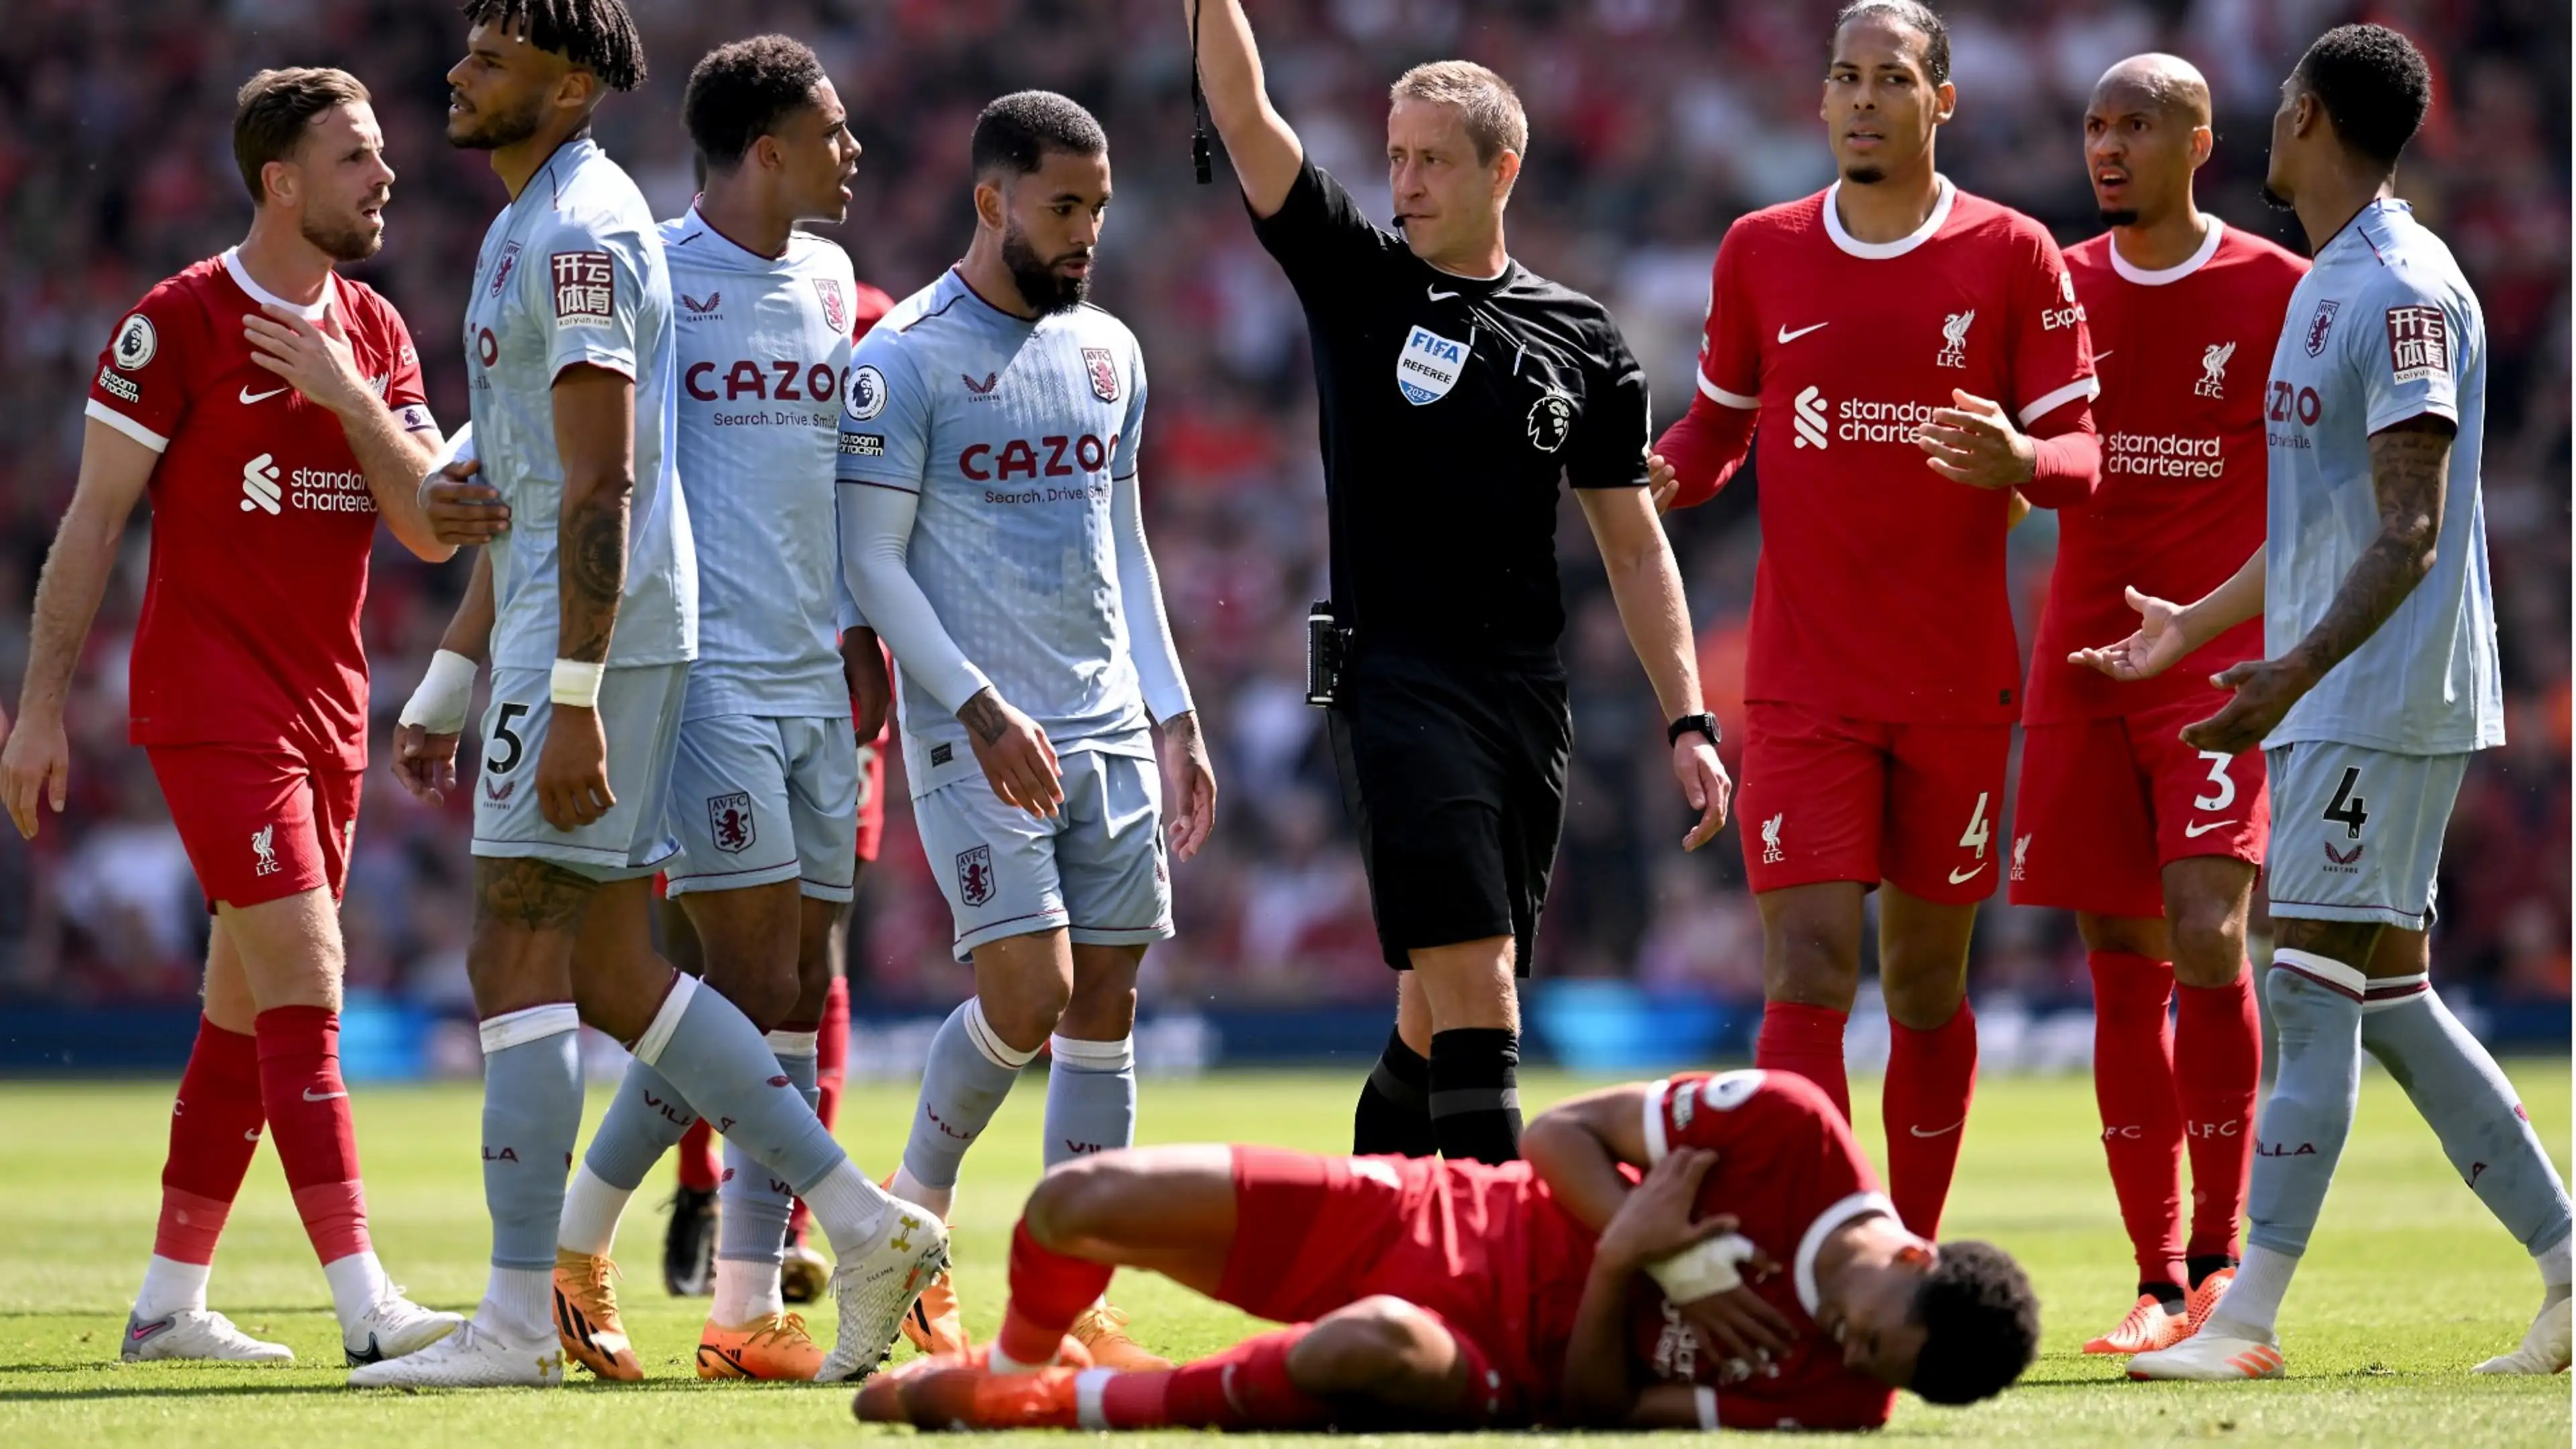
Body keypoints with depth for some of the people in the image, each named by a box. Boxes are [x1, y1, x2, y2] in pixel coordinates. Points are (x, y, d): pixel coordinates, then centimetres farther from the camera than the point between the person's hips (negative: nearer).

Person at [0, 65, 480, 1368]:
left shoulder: (376, 335, 10)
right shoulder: (179, 323, -8)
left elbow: (431, 531, 4)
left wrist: (352, 400, -11)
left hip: (326, 711, 7)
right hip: (211, 707, -7)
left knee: (246, 1013, 10)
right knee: (306, 979, -15)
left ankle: (168, 1304, 17)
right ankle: (366, 1310, -20)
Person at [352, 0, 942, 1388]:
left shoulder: (579, 237, -13)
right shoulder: (529, 228, 19)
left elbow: (602, 485, -20)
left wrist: (573, 698, -24)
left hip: (592, 641, -10)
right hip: (558, 636, 10)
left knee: (519, 954, -9)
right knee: (613, 977, 10)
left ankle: (519, 1314, -8)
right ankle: (862, 1222, 10)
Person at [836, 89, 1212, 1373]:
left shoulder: (1108, 351, 13)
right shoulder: (905, 359, -7)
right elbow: (871, 562, -9)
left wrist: (1175, 720, 14)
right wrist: (980, 709, -17)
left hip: (1111, 729, 6)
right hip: (975, 734, -6)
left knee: (1105, 1007, 1)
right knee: (1027, 995, -15)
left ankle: (1076, 1302, 4)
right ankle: (913, 1215, 10)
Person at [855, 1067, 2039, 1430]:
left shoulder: (1835, 1407, -19)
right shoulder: (1795, 1135, -18)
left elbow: (1600, 1408, -14)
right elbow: (1561, 1134, -7)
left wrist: (1620, 1266, -30)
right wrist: (1672, 1262, -21)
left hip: (1502, 1373, -3)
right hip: (1437, 1223, 3)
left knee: (1373, 1348, -41)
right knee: (1080, 1204, -5)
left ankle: (1063, 1407, -16)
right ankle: (1012, 1369, 31)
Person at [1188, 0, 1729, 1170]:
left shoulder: (1582, 342, 11)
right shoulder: (1355, 278, 5)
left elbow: (1634, 548, 13)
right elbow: (1242, 117, -6)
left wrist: (1687, 723, 7)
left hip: (1529, 696, 4)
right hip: (1395, 680, -4)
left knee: (1439, 1012, 8)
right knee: (1473, 986, -17)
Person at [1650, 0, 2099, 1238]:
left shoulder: (2012, 256, 1)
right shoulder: (1761, 253, 6)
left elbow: (2081, 458, 0)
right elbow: (1719, 424, 17)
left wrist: (2021, 461, -23)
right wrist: (1658, 477, -5)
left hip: (1957, 687, 0)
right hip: (1803, 684, 0)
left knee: (1925, 985, 8)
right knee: (1807, 976, -11)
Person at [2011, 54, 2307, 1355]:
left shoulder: (2279, 295, 1)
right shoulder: (2056, 289, 11)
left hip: (2225, 667, -4)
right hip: (2083, 663, 4)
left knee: (2206, 937, -18)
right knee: (2122, 970, 3)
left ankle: (2222, 1262, -10)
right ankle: (2159, 1283, 8)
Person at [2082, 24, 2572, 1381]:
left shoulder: (2407, 292, -14)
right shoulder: (2327, 286, 16)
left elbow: (2411, 531, -21)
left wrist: (2293, 671, -28)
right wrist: (2193, 624, 34)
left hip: (2384, 707, -10)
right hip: (2327, 707, 10)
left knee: (2312, 994, -10)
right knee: (2384, 999, 9)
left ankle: (2247, 1319, -11)